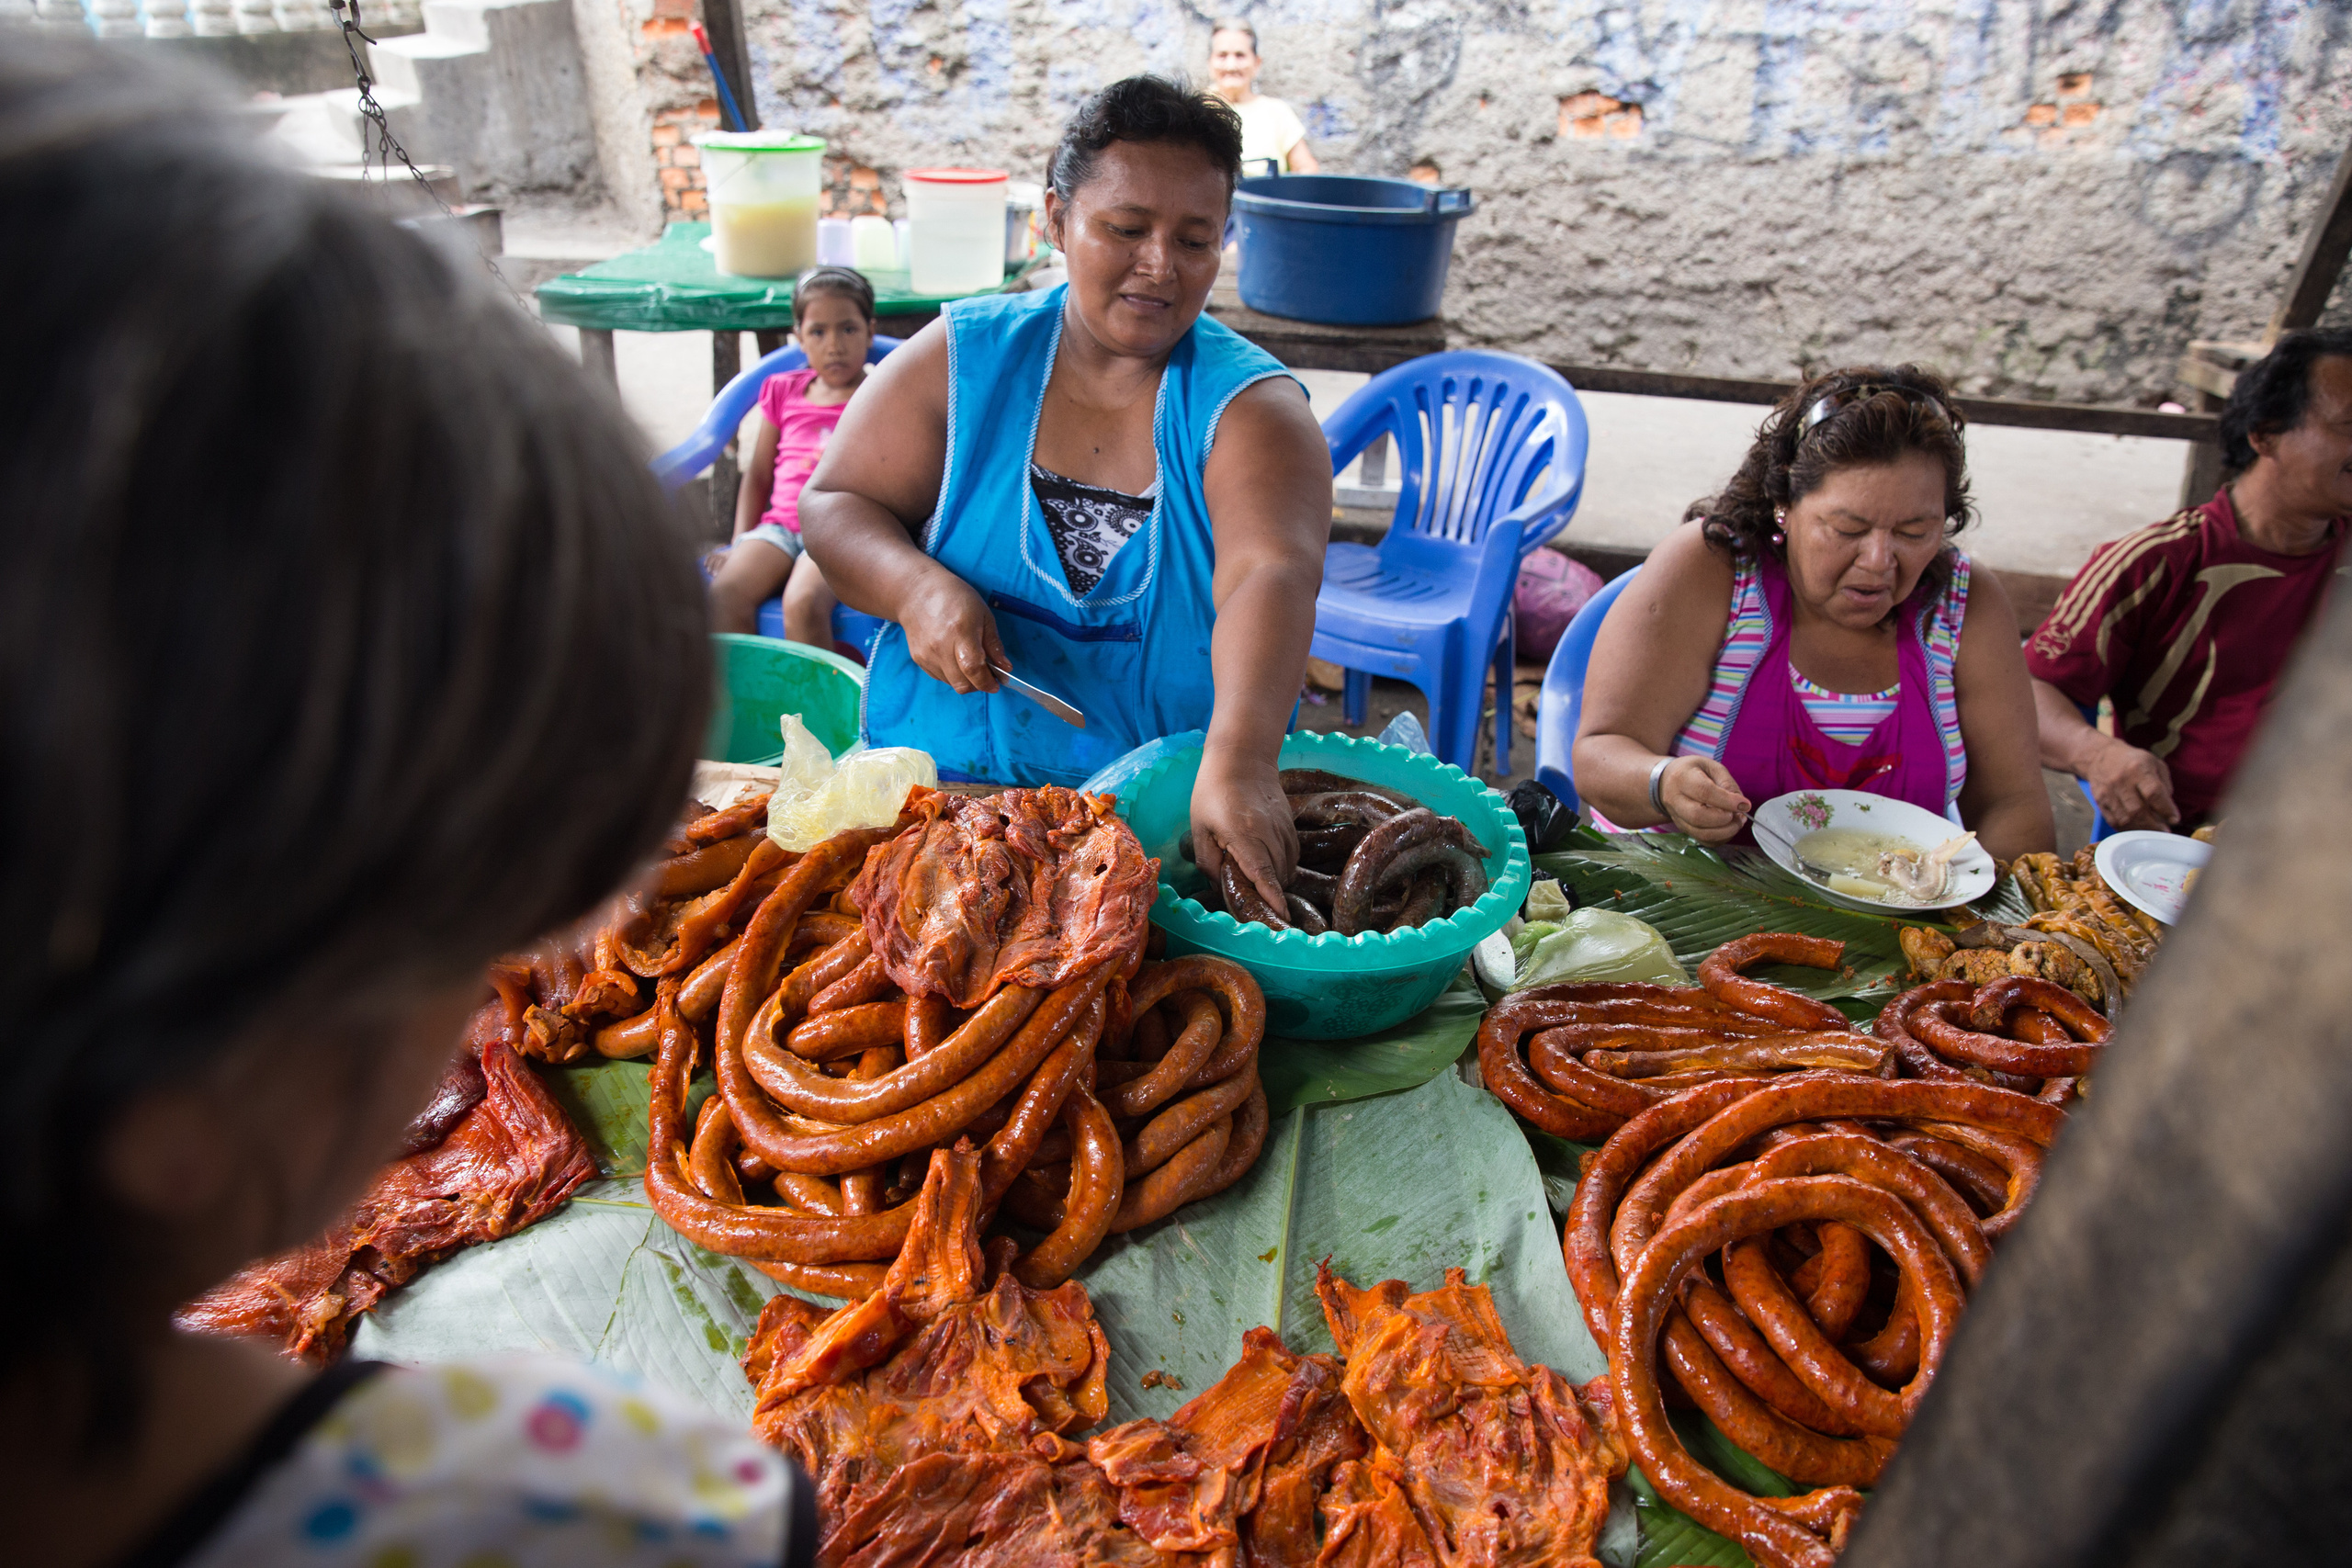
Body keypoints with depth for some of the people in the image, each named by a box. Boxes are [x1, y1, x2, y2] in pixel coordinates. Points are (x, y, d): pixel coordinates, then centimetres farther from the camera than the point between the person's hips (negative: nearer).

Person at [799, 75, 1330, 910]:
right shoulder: (965, 355, 3)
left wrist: (1237, 763, -42)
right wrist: (915, 587, -18)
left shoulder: (1251, 406, -5)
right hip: (937, 776, 2)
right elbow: (833, 505, 5)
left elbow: (1270, 578, -23)